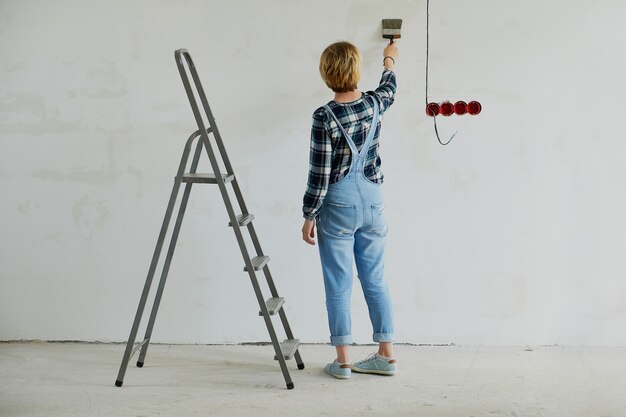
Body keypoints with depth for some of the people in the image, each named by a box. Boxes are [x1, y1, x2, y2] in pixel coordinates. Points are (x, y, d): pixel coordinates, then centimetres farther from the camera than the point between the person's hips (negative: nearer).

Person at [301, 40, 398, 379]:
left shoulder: (324, 117, -16)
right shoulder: (374, 104, -1)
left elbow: (319, 173, -13)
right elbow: (389, 88, 25)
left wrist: (309, 216, -3)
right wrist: (390, 60, 44)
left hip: (337, 205, -5)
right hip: (372, 200, 5)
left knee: (338, 286, 4)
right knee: (375, 281, 12)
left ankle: (343, 360, 10)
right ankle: (386, 355, 18)